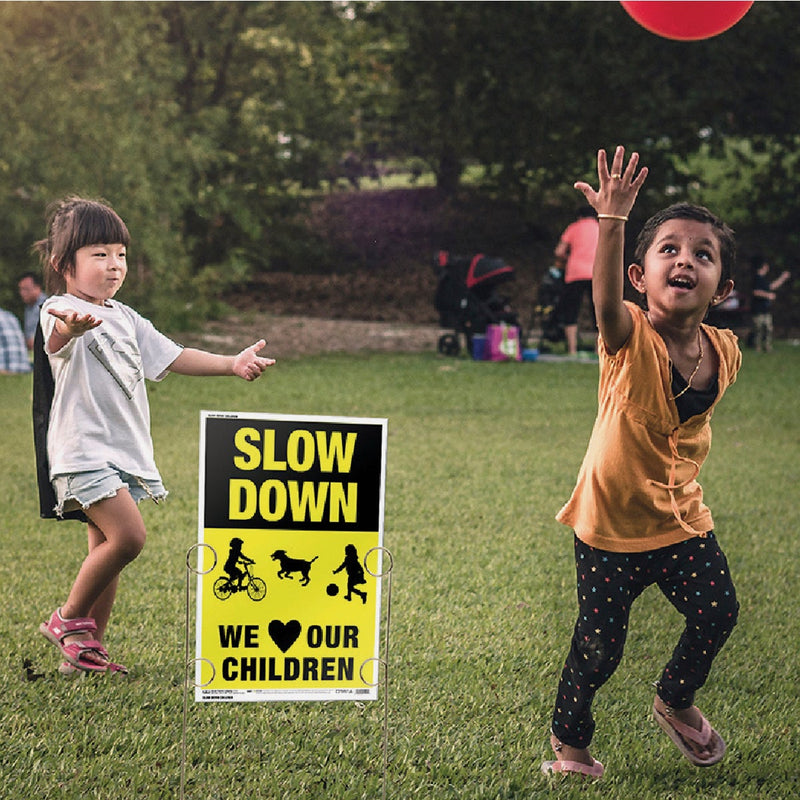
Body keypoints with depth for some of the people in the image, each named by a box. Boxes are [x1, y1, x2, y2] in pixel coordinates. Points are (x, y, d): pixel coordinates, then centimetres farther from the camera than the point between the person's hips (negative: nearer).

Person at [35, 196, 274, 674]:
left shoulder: (124, 318, 17)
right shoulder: (61, 310, -9)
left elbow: (170, 357, 19)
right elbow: (60, 336, -34)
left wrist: (232, 364, 8)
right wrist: (70, 326, -59)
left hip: (125, 451, 8)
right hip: (84, 450, -8)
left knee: (105, 551, 8)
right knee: (128, 536, -20)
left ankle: (86, 650, 16)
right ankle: (70, 620, -3)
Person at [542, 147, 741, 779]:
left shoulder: (724, 353, -5)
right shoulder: (631, 339, -20)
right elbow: (606, 301, -44)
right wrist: (613, 222, -56)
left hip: (682, 518, 5)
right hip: (613, 521, -5)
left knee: (717, 613, 4)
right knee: (600, 645, 1)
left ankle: (676, 703, 34)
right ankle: (569, 739, 27)